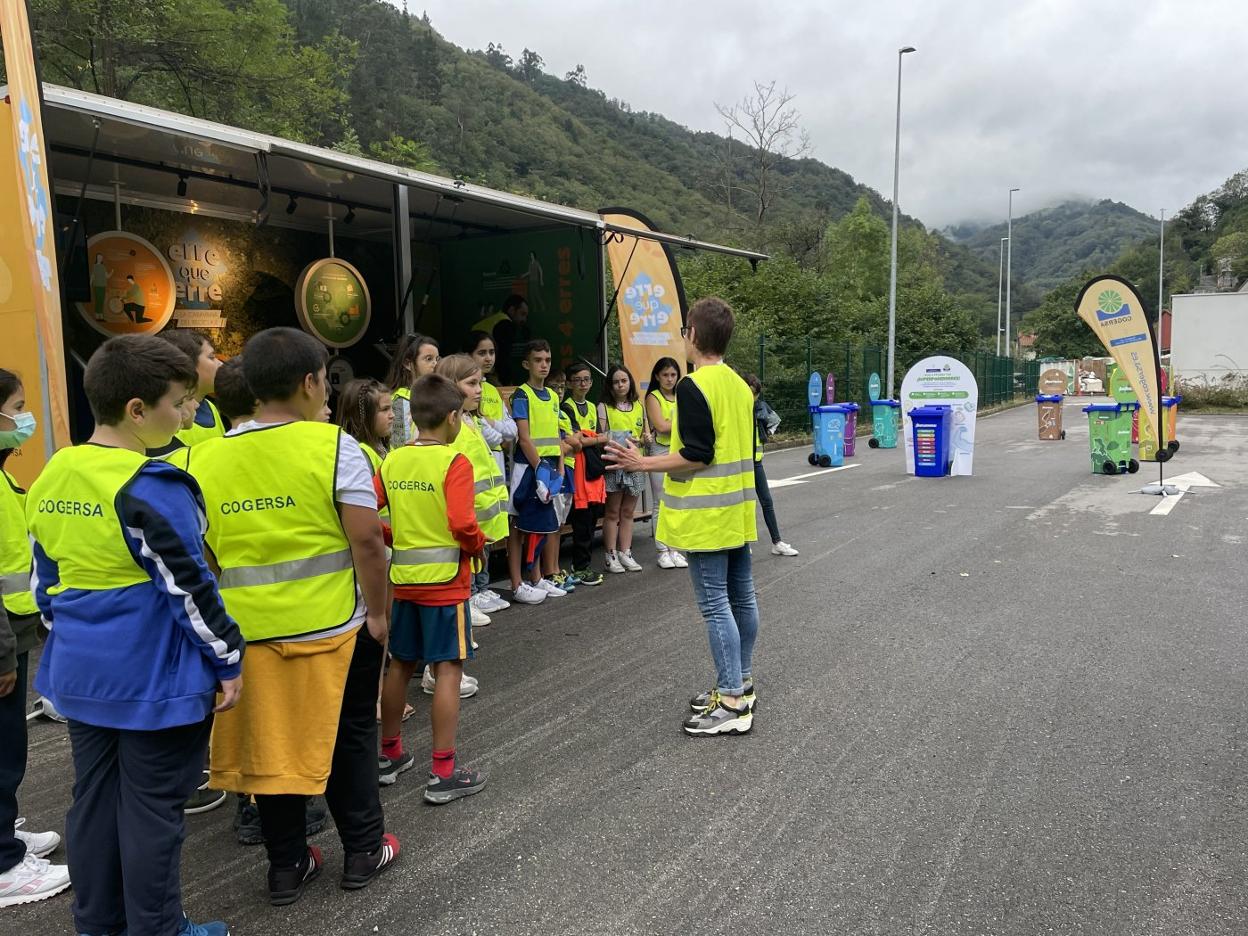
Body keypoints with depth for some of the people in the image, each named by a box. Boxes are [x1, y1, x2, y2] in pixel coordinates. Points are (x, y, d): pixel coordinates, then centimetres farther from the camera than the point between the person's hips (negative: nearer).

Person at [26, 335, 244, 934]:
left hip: (81, 674, 8)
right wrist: (228, 661, -9)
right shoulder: (151, 487, -20)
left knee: (93, 797, 18)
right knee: (152, 809, 5)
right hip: (153, 677, -8)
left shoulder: (50, 479, 5)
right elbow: (189, 587, -18)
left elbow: (46, 582, 13)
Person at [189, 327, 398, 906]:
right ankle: (364, 850, 29)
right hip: (332, 624, -3)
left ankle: (287, 867, 29)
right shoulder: (333, 445, -13)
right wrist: (378, 611, -4)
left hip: (249, 630, 3)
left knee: (270, 745, 16)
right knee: (348, 736, 16)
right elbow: (366, 540, -15)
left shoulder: (205, 458, 0)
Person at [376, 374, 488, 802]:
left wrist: (398, 538, 14)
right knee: (448, 669, 0)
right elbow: (462, 524, -22)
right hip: (445, 579, -6)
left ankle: (389, 755, 32)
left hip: (403, 577, 6)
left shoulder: (392, 460, 4)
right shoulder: (454, 462, -13)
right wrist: (477, 546, -3)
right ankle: (443, 773, 4)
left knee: (400, 665, 17)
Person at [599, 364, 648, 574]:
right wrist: (623, 441, -23)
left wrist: (646, 439, -6)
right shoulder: (604, 407, -1)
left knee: (627, 512, 9)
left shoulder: (639, 406, 12)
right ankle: (611, 555, 9)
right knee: (612, 512, 2)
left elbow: (646, 433, 18)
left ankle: (625, 553, 16)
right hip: (613, 464, -4)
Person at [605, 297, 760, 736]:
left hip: (705, 515, -9)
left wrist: (642, 463, -13)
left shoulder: (693, 386, -16)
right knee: (741, 597, 14)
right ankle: (740, 684, 27)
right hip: (737, 511, 9)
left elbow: (697, 454, -20)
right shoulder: (740, 385, 11)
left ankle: (732, 704, 1)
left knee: (715, 605, -4)